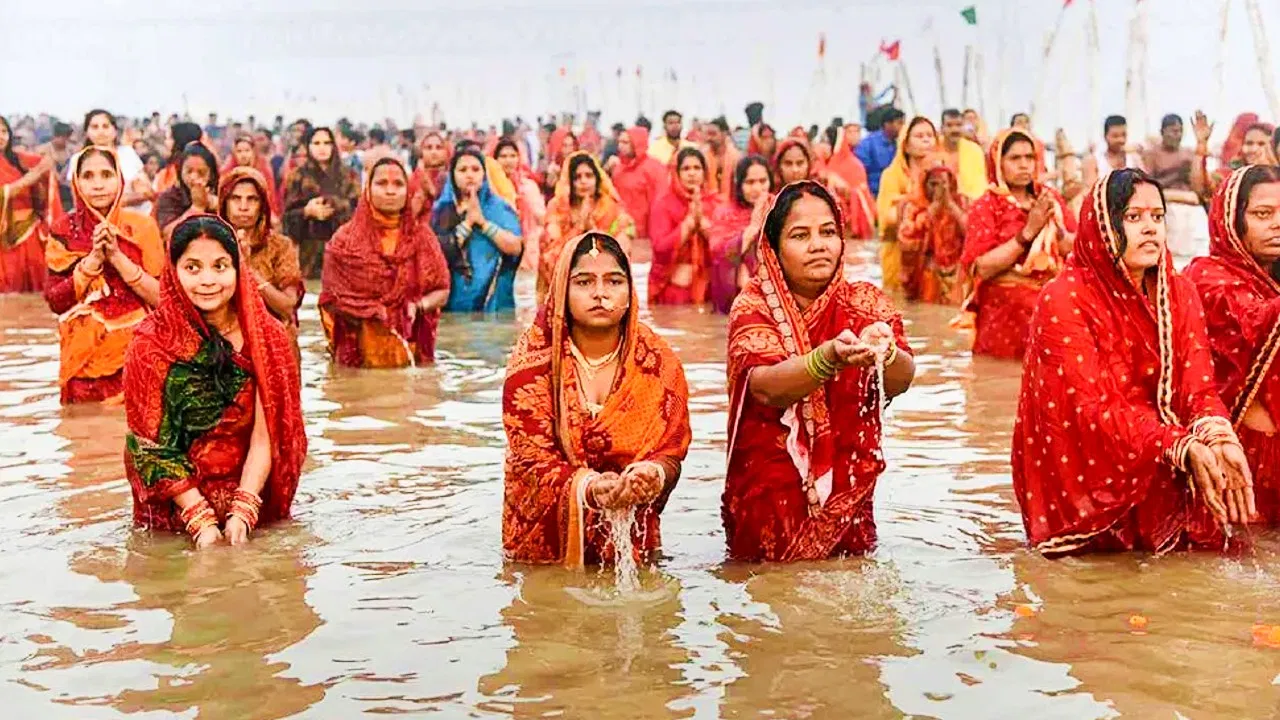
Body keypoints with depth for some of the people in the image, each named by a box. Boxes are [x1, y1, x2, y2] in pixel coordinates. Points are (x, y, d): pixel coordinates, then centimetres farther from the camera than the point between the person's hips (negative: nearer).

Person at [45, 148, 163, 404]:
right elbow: (55, 301, -5)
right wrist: (93, 260, -15)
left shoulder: (141, 225, -3)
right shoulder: (64, 230, 1)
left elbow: (161, 297, -7)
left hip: (136, 350, -1)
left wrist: (117, 257, -16)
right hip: (85, 356, 1)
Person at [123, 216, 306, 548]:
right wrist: (201, 522, -16)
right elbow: (152, 448, -8)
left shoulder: (267, 337, -2)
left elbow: (264, 437, -5)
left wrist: (242, 514, -17)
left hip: (253, 498, 1)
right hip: (173, 511, -1)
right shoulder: (152, 343, -8)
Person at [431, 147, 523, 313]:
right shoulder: (443, 210, 6)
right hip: (454, 302, 0)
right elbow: (439, 251, -8)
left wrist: (483, 221, -12)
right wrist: (468, 222, -12)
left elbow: (515, 248, -8)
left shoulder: (500, 208, 5)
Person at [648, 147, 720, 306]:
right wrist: (690, 219, -16)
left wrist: (701, 218, -15)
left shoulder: (715, 203, 6)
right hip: (673, 287, -2)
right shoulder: (664, 205, -1)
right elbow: (661, 247, -14)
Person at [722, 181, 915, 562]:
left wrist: (883, 352, -39)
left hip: (846, 497, 2)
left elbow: (901, 380, -16)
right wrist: (831, 357, -42)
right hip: (766, 499, -2)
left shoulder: (866, 302, 0)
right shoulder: (753, 305, -6)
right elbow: (765, 387, -24)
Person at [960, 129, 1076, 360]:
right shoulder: (985, 207, -5)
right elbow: (980, 269, -17)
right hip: (1006, 313, -4)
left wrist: (1056, 227, -14)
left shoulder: (1050, 198, 7)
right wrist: (1028, 232, -18)